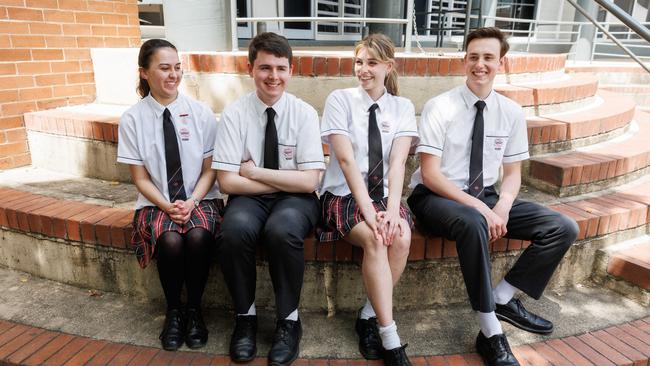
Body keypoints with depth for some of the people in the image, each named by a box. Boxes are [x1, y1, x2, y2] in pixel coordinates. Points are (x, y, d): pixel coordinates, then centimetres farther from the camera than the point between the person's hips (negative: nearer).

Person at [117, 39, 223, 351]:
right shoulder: (132, 119, -3)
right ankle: (173, 311, -3)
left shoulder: (201, 113, -3)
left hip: (199, 200, 0)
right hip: (156, 203, 0)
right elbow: (141, 178, -1)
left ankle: (194, 310, -7)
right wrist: (167, 206, -17)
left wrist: (191, 202, -16)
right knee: (170, 241, -31)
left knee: (198, 237, -31)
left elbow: (209, 170, 0)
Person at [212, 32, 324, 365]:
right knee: (235, 228, -32)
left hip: (295, 200, 0)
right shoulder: (234, 114, -5)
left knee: (282, 229, -33)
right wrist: (285, 180, -13)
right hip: (251, 198, 1)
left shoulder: (304, 113, -6)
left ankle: (288, 319, -9)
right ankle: (245, 316, -6)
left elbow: (308, 181, -12)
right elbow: (227, 181, -10)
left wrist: (255, 171, -13)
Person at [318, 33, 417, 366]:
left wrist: (391, 209, -22)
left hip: (384, 194, 3)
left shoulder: (402, 107, 6)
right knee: (376, 239, -31)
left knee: (401, 237, -29)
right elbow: (346, 160, -14)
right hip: (344, 195, -3)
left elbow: (397, 162, -7)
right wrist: (368, 211, -23)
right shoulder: (340, 100, -3)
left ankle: (369, 317, -8)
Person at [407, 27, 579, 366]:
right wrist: (480, 208, -24)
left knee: (563, 228, -8)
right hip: (436, 198, -5)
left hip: (485, 197, 6)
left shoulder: (512, 112, 3)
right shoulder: (439, 107, -12)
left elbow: (513, 172, 8)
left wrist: (502, 206, -14)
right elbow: (431, 175, -16)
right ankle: (491, 333, -23)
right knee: (472, 223, -39)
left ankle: (503, 298, 3)